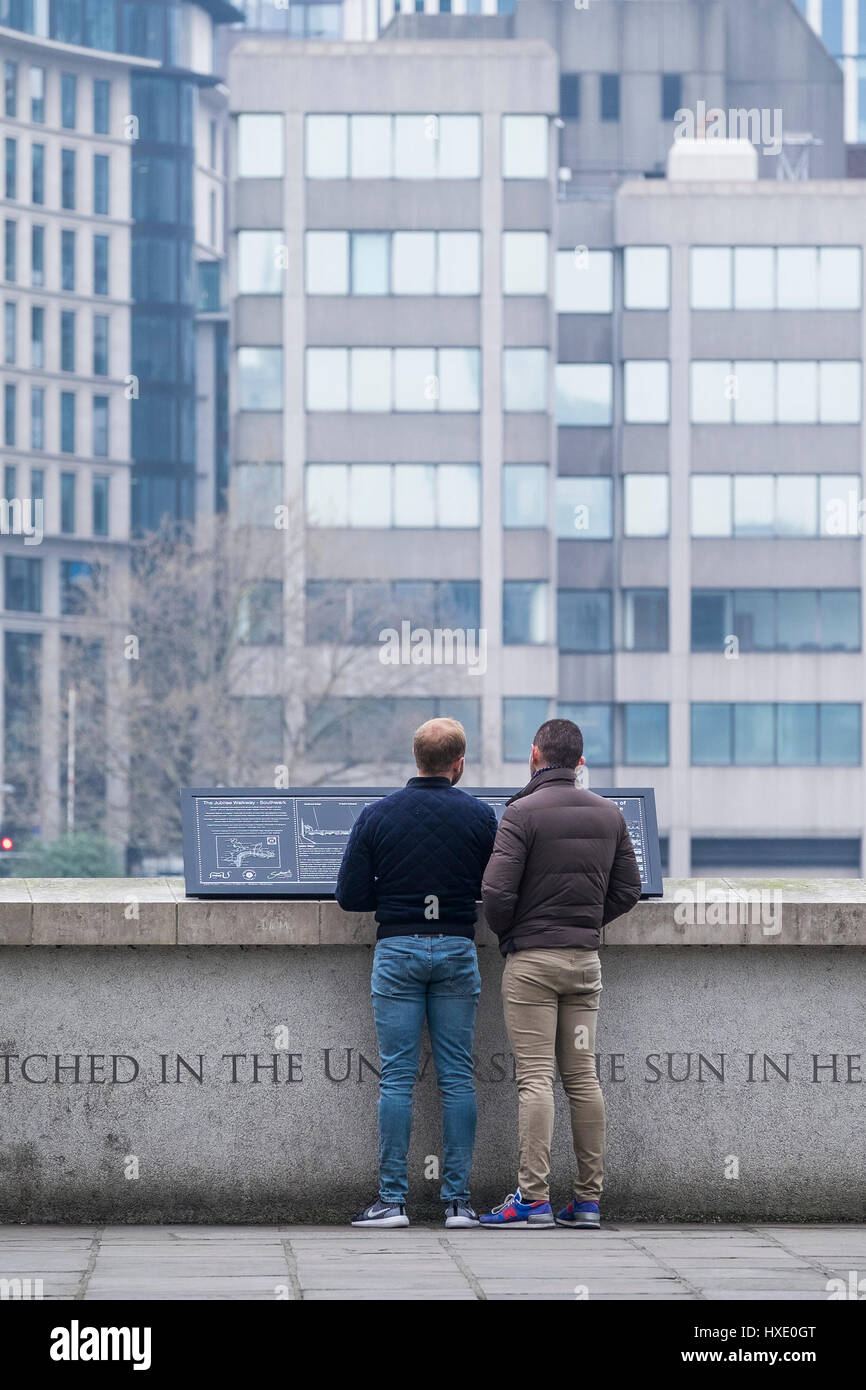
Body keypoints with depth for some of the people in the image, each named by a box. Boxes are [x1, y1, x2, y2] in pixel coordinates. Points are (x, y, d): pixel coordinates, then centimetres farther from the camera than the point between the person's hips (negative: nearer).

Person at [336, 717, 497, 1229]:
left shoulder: (376, 816, -1)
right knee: (458, 1078, 4)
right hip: (457, 948, 0)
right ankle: (458, 1200, 3)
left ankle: (393, 1199, -2)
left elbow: (350, 895, -1)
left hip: (397, 949, 0)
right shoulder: (480, 817, -1)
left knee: (397, 1079, 1)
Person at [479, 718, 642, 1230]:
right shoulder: (609, 814, 8)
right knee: (584, 1077, 7)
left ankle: (534, 1197, -10)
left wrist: (506, 933, 3)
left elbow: (496, 892, -16)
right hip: (586, 958, 5)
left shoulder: (522, 813, -10)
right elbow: (628, 889, 10)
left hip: (532, 958, -5)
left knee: (535, 1077, -6)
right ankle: (588, 1199, 7)